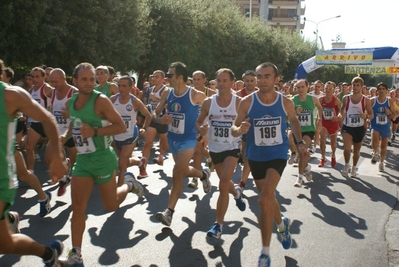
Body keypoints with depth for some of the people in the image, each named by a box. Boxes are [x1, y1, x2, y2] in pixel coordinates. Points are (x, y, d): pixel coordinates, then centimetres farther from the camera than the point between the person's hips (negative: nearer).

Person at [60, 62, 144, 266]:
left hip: (102, 159, -5)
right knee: (77, 207, 1)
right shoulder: (70, 103, 5)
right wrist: (65, 136, 2)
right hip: (82, 159, 6)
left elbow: (121, 126, -16)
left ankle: (129, 183, 39)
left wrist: (95, 131, -27)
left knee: (111, 206, 9)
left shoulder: (101, 100, -15)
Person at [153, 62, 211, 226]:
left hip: (188, 139, -6)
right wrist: (160, 120, -20)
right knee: (183, 171, 22)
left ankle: (169, 212, -11)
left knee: (177, 173, -17)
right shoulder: (167, 93, -4)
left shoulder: (196, 95, -18)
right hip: (172, 138, 6)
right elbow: (155, 114, 4)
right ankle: (204, 175, 54)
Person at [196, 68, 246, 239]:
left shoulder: (239, 102, -11)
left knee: (223, 183, -17)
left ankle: (218, 224, -6)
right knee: (224, 182, 21)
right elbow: (199, 121, 4)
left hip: (232, 148, -4)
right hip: (215, 148, 4)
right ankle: (236, 192, 58)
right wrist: (201, 129, -16)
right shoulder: (208, 102, -5)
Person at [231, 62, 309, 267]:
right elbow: (234, 128, -9)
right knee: (268, 198, 19)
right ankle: (282, 224, 53)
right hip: (256, 156, 2)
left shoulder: (286, 103, -9)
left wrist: (300, 143, 5)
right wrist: (239, 130, -32)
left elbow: (294, 120, 13)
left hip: (278, 155, -2)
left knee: (264, 200, -18)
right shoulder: (247, 102, -13)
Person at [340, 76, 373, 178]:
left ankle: (353, 169, 34)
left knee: (356, 150, 13)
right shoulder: (346, 99, -2)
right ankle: (347, 165, 8)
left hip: (359, 128, 1)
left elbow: (371, 115, 0)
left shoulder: (366, 100, -5)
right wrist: (342, 114, -11)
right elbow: (342, 109, 13)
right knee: (347, 148, -19)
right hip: (347, 127, -1)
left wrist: (366, 116, -23)